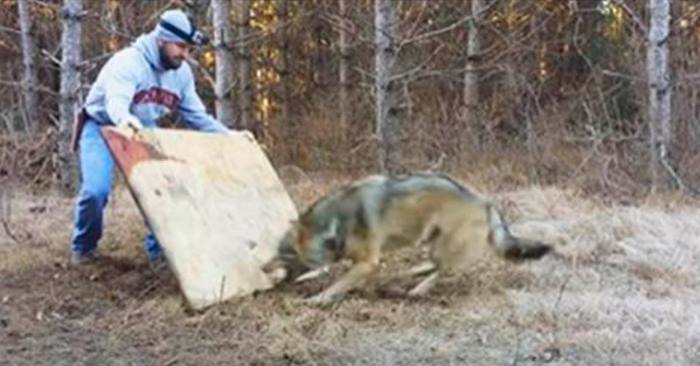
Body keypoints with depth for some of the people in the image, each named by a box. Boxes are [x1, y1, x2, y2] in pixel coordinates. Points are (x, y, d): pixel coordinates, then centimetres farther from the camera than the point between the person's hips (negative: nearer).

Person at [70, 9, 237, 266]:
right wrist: (125, 120, -70)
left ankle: (159, 249, 5)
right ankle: (84, 246, 7)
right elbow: (116, 101, -46)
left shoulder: (182, 73, -7)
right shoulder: (128, 62, -28)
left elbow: (197, 116, 1)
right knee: (96, 190, -22)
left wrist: (229, 136, -11)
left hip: (143, 132, 5)